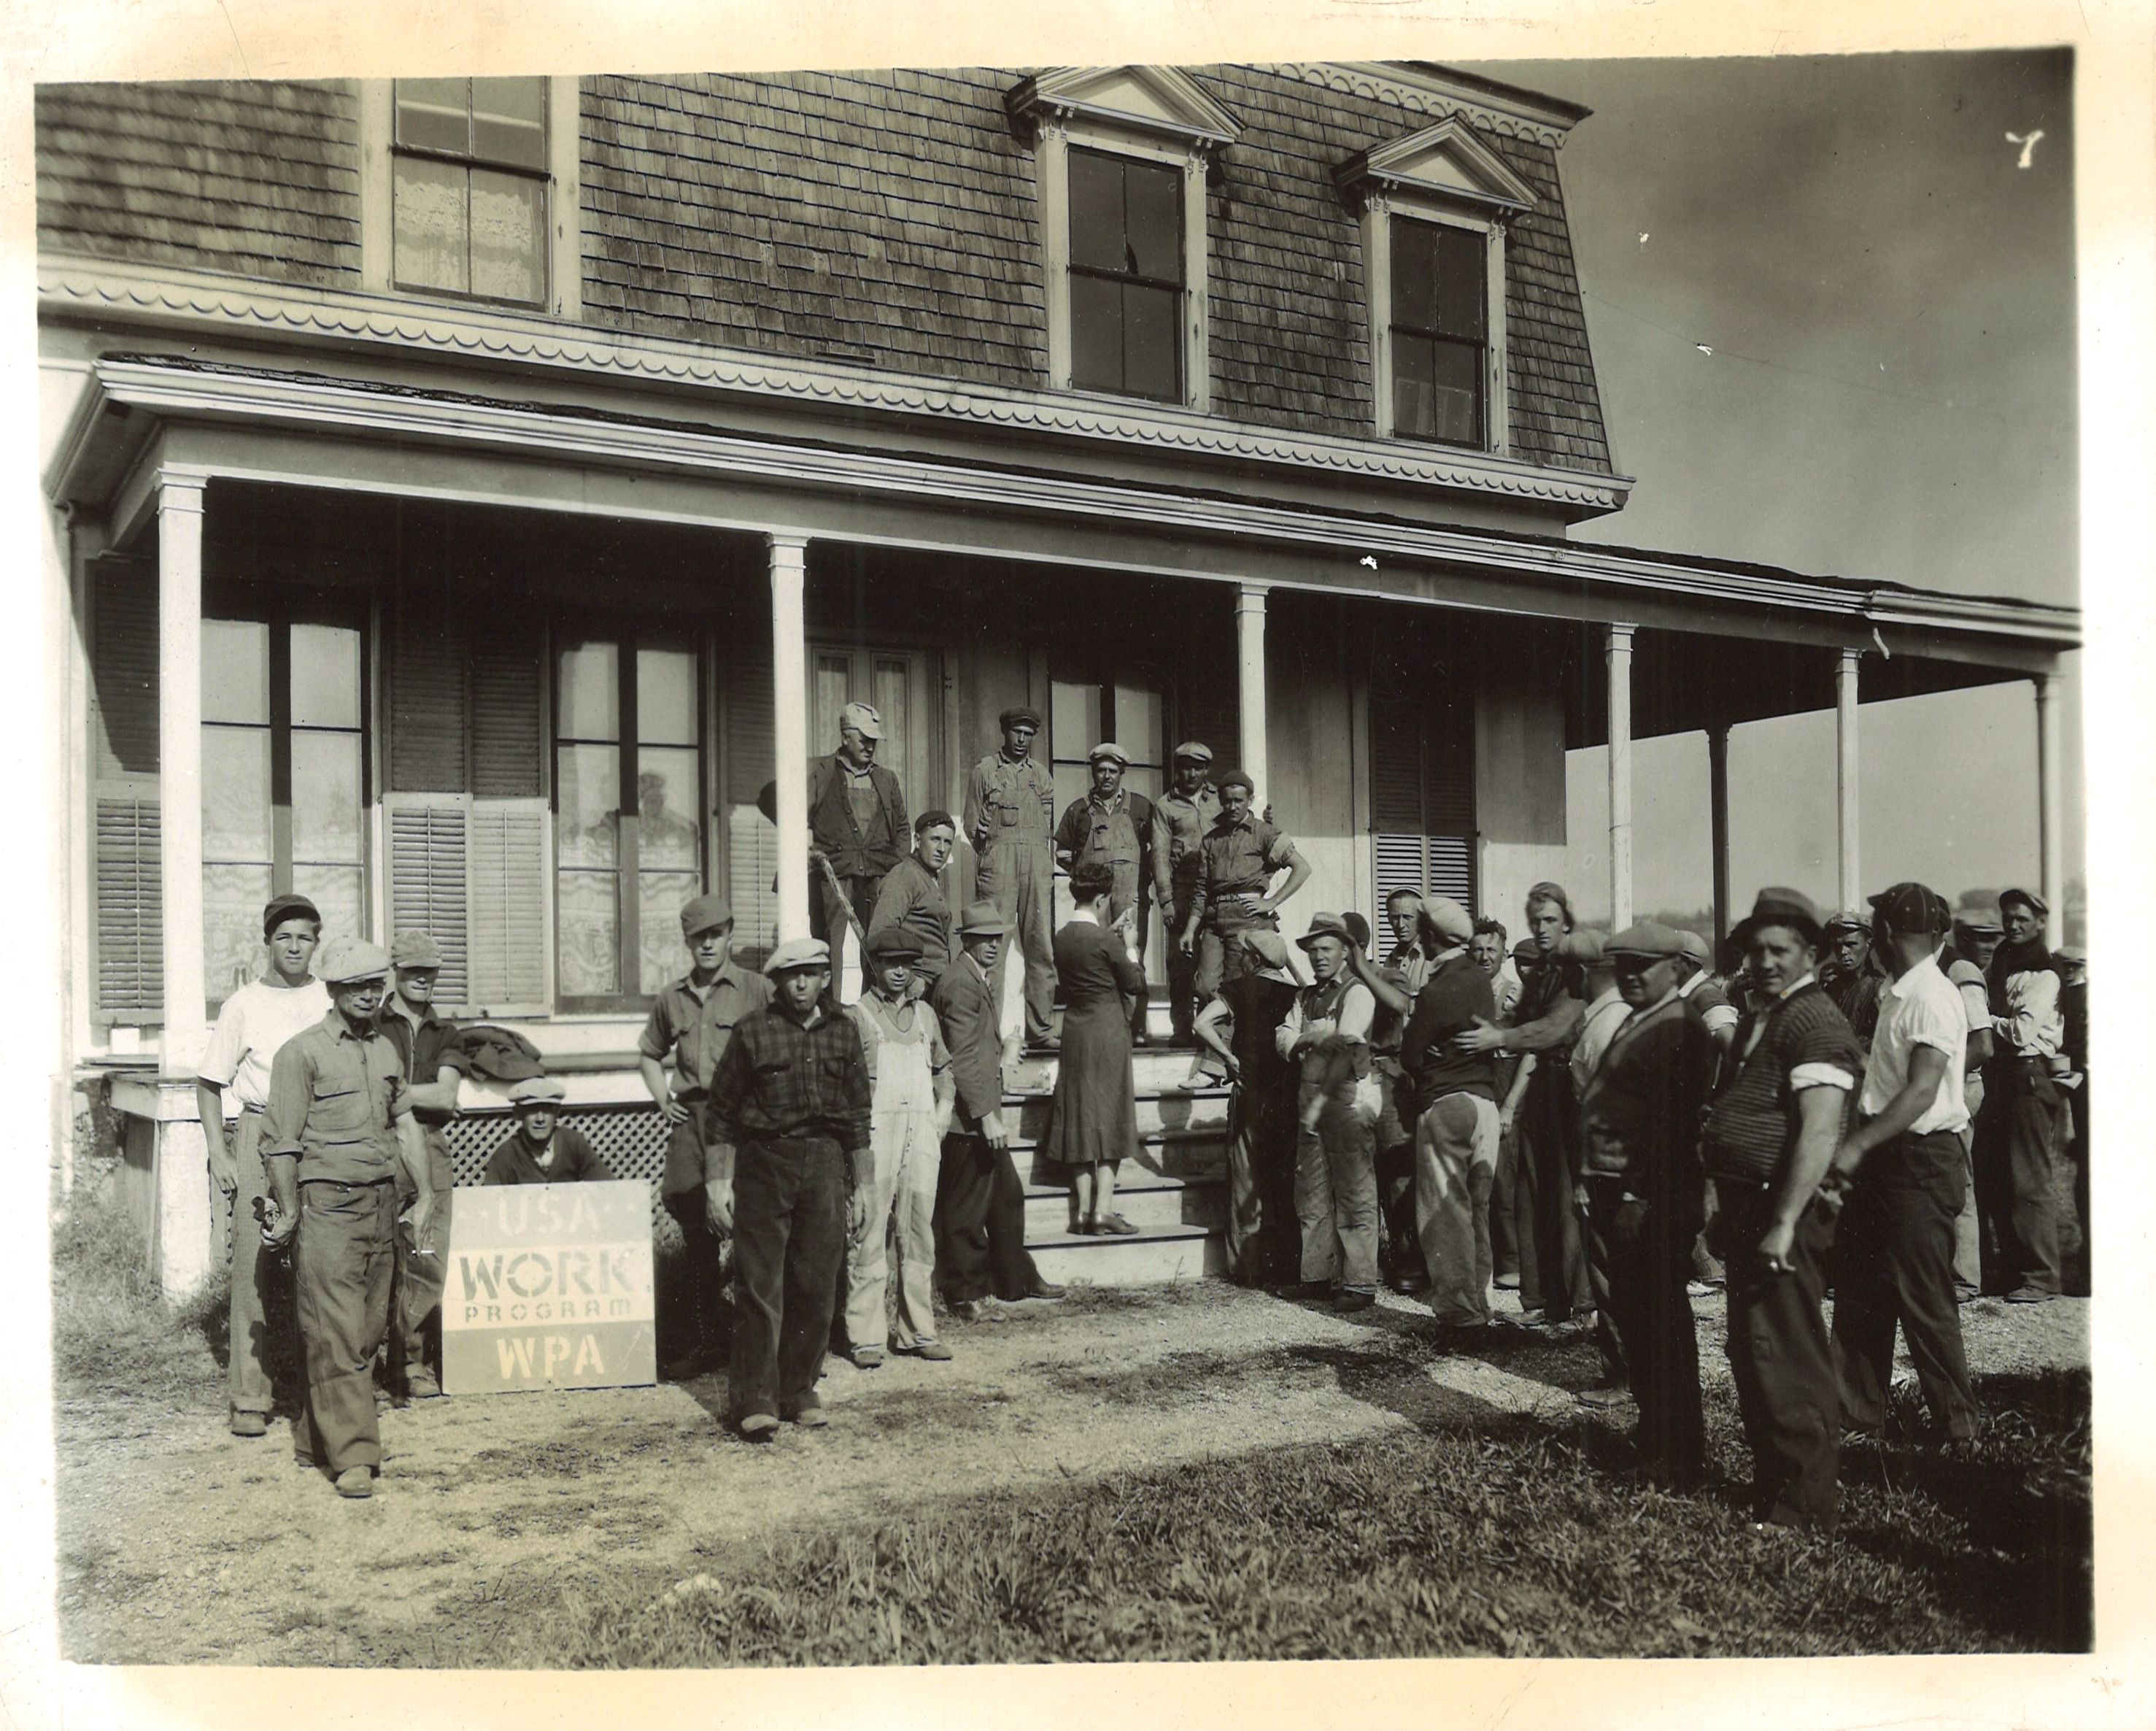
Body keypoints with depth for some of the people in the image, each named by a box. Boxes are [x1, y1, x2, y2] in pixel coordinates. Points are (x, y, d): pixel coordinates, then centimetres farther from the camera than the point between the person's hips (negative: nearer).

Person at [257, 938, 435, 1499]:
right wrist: (289, 1210, -10)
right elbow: (282, 1140, -6)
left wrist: (424, 1194, 14)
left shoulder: (387, 1050, 15)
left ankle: (314, 1440, 19)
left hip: (381, 1203, 7)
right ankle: (353, 1457, -8)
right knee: (336, 1336, -8)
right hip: (327, 1206, -7)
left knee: (369, 1332, 8)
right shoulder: (302, 1052, -4)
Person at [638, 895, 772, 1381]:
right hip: (689, 1119, 5)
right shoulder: (672, 998, 15)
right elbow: (649, 1052, 30)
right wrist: (662, 1098, 15)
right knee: (695, 1231, 8)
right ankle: (703, 1340, 17)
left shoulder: (756, 991, 0)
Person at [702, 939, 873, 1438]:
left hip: (825, 1164, 3)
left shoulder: (842, 1032, 11)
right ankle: (755, 1401, 3)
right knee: (761, 1289, -4)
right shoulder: (753, 1030, 1)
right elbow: (720, 1111, 4)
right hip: (763, 1165, -3)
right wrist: (718, 1181, -2)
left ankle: (799, 1392, 16)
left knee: (816, 1288, 4)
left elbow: (858, 1117, 15)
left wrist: (863, 1187, 12)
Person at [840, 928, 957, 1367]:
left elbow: (943, 1069, 28)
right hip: (875, 1134, -5)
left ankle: (917, 1331, 13)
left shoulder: (925, 1014, 17)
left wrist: (942, 1114, 15)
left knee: (919, 1234, 7)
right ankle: (866, 1336, -1)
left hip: (923, 1133, 5)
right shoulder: (855, 1015, 1)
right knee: (870, 1235, -5)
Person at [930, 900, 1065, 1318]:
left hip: (984, 1115, 11)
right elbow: (963, 1058, -23)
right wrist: (986, 1115, -26)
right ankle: (966, 1295, 8)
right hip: (968, 1118, -11)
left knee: (1007, 1197, 19)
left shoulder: (981, 979, 16)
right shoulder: (960, 983, -17)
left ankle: (1015, 1279, 31)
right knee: (966, 1209, -1)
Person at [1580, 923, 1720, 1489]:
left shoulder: (1680, 1030, -13)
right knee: (1634, 1324, 17)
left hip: (1652, 1202, -10)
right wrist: (1601, 1198, 17)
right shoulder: (1635, 1025, 18)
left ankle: (1674, 1464, 5)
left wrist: (1638, 1198, -23)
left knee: (1660, 1331, -3)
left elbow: (1672, 1123, -20)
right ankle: (1658, 1446, 28)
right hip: (1617, 1195, 10)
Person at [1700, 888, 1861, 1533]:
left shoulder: (1814, 1022, -14)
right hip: (1747, 1207, 10)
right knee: (1750, 1352, 17)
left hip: (1783, 1210, -10)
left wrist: (1783, 1225, -27)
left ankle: (1808, 1503, 2)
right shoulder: (1756, 1019, 17)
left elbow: (1820, 1130, -24)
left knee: (1785, 1356, -7)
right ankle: (1771, 1481, 29)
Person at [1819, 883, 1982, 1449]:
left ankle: (1957, 1422, 12)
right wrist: (1855, 1149, 14)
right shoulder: (1896, 995, 12)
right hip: (1882, 1159, 9)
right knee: (1860, 1287, 13)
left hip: (1921, 1161, -9)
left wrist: (1858, 1145, -26)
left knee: (1922, 1296, -1)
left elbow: (1921, 1092, -24)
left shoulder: (1932, 999, -16)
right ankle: (1857, 1409, 24)